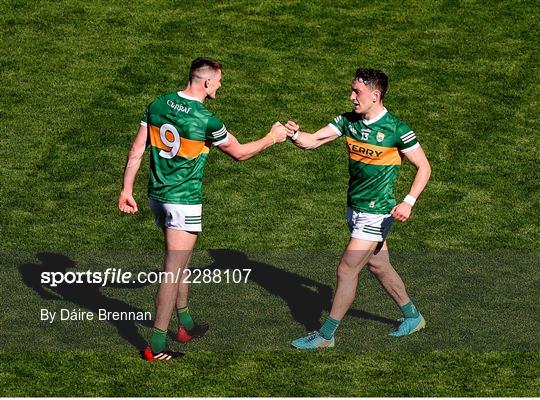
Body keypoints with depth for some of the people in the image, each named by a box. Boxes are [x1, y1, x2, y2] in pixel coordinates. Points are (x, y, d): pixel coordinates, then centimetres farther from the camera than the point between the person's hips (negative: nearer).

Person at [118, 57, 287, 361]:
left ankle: (186, 324, 36)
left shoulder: (159, 105, 0)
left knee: (180, 262, 24)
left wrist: (127, 190, 7)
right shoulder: (205, 120, -18)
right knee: (174, 270, -3)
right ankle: (157, 345, -3)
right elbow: (240, 152, -4)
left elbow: (137, 150, 2)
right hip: (184, 201, -7)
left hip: (158, 194, 7)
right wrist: (273, 138, 11)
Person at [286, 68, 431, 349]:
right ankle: (412, 317, 37)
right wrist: (295, 134, -27)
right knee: (378, 266, 19)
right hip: (354, 208, 7)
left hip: (376, 214, -7)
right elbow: (312, 141, -4)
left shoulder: (396, 129, -16)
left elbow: (423, 167, -9)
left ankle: (326, 335, 2)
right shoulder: (348, 121, 0)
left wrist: (409, 202, -21)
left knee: (347, 270, -7)